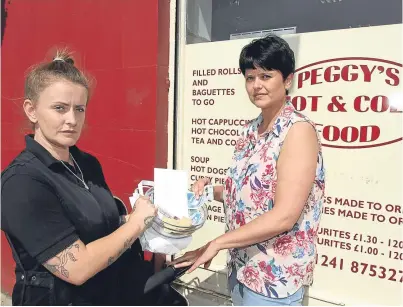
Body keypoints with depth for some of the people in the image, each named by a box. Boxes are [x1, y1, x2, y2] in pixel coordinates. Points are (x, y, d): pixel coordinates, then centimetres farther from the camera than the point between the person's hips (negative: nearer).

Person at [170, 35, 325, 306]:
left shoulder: (298, 130, -18)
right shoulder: (252, 130, 4)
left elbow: (284, 216, -23)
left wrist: (216, 243, -20)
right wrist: (212, 191, -5)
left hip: (275, 277, -7)